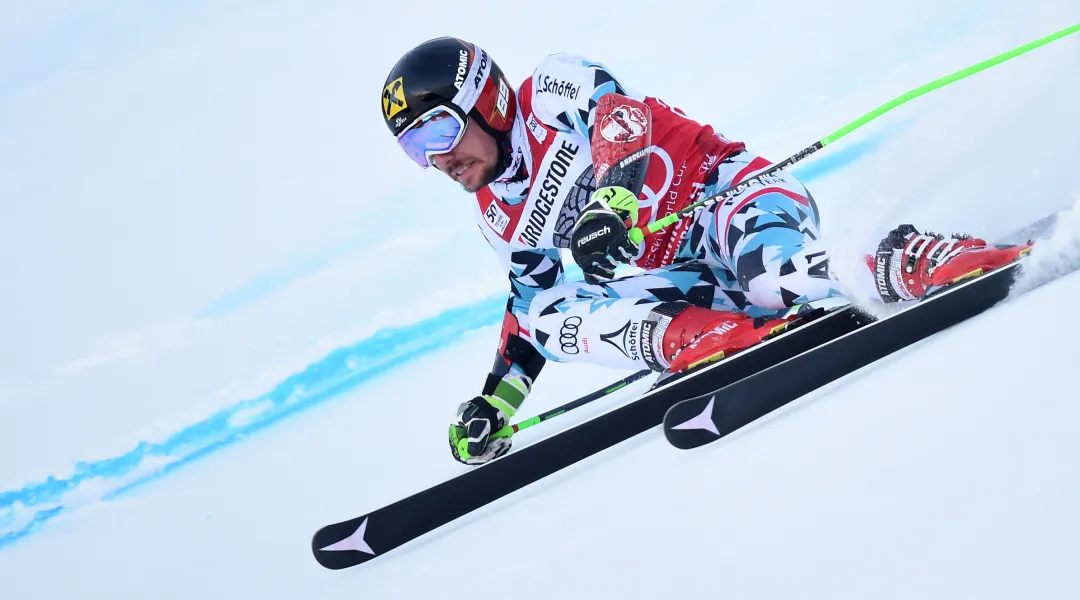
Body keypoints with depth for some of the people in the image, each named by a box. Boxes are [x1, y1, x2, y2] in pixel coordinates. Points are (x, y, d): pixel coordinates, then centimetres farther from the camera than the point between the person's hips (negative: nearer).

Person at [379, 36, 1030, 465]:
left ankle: (908, 262, -19)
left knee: (778, 278, -41)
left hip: (727, 193, -7)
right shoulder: (500, 217, 20)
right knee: (553, 314, -22)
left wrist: (607, 201, -37)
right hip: (686, 278, 7)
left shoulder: (552, 92, -1)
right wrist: (497, 399, 17)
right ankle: (742, 337, -35)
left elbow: (622, 115, -19)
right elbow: (534, 299, 26)